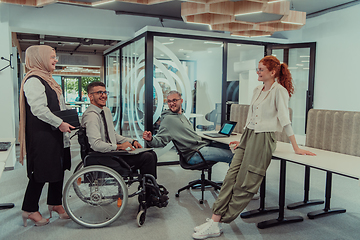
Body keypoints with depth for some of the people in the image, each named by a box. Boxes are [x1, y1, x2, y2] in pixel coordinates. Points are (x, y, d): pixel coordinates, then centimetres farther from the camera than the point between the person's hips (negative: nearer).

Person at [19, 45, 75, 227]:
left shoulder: (47, 79, 18)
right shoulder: (33, 80, -14)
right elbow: (38, 109, -22)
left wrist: (67, 122, 13)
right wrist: (59, 123, -20)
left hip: (55, 133, 10)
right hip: (42, 135, -10)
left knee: (59, 168, 13)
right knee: (41, 171, -1)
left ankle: (55, 203, 27)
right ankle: (30, 210, 16)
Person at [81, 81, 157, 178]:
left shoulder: (106, 110, 14)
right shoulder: (91, 116, -17)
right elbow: (96, 145, -26)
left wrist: (132, 141, 9)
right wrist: (119, 146, -21)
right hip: (101, 158, -9)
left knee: (151, 154, 0)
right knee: (147, 157, -19)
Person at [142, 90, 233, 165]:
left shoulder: (182, 115, 18)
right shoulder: (168, 119, -9)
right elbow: (160, 140, -16)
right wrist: (150, 140, -35)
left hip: (202, 146, 9)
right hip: (194, 154, -9)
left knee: (228, 149, 11)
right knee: (230, 155, -14)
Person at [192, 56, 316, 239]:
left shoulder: (279, 91, -7)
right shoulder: (257, 90, 17)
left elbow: (285, 120, -9)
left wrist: (296, 148, -8)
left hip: (263, 139, -8)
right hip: (248, 136, 8)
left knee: (245, 184, -4)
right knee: (231, 177, -3)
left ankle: (217, 224, 1)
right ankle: (215, 221, -1)